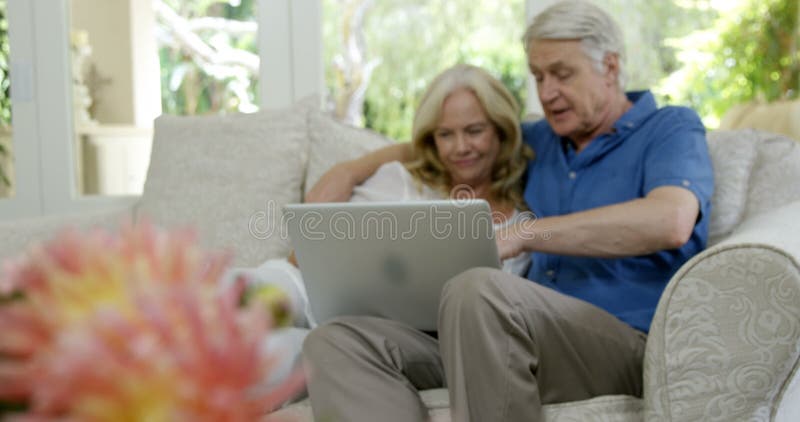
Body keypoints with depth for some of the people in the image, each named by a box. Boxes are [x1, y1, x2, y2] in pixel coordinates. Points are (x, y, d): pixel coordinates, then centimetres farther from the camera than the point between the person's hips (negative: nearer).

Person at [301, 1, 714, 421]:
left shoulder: (671, 130, 5)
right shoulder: (541, 140, 24)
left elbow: (670, 221, -18)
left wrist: (521, 234, -20)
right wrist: (352, 168, 25)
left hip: (625, 343, -6)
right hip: (533, 337, 7)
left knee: (478, 288, -38)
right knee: (335, 342, -16)